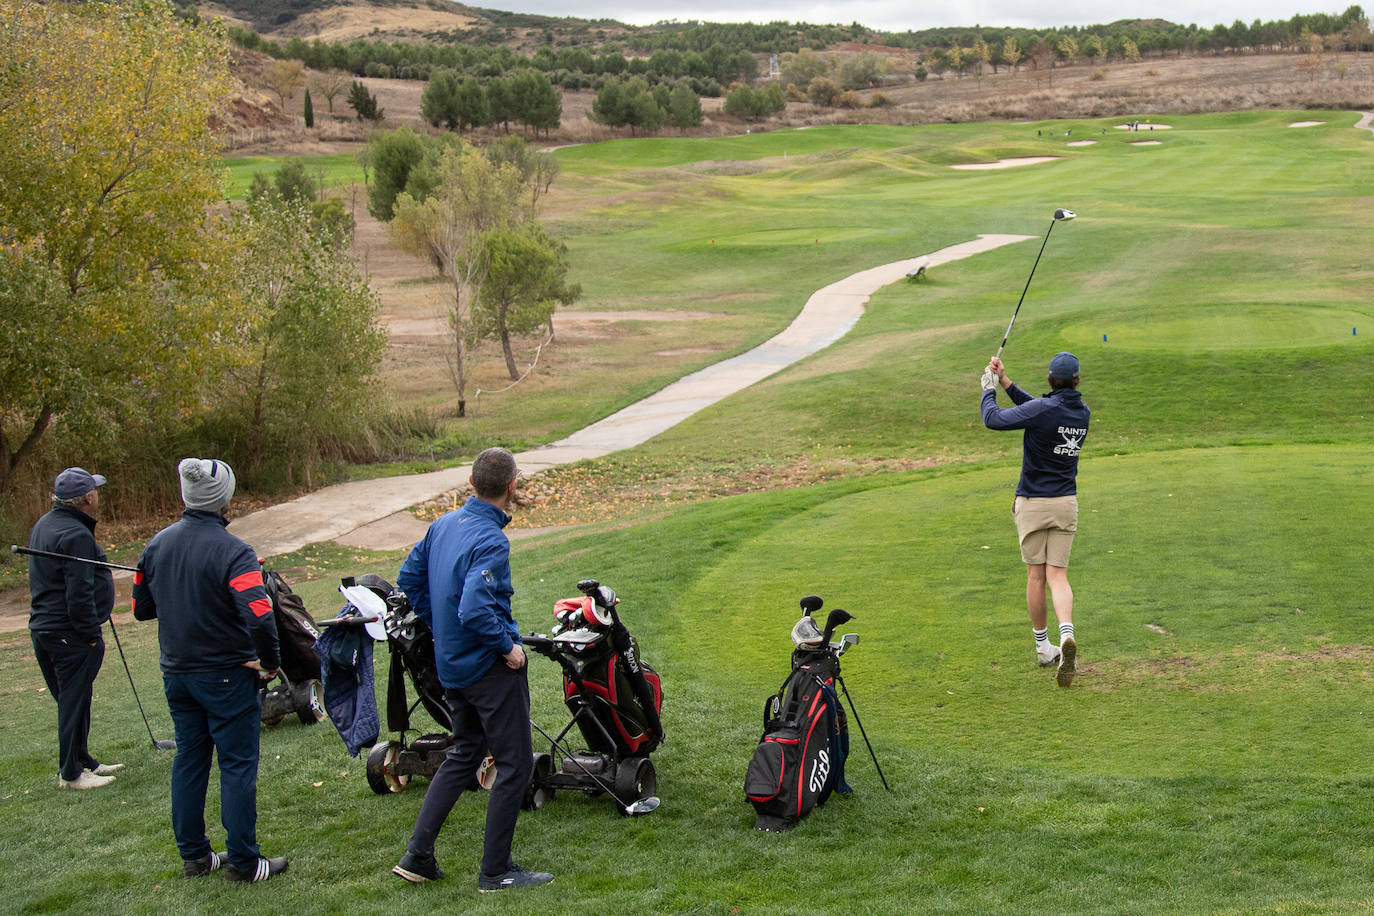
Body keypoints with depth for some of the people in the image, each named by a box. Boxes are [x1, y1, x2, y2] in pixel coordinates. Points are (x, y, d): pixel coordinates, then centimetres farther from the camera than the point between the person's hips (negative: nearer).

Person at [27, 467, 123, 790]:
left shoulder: (43, 526, 14)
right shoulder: (76, 536, -20)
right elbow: (79, 594, -24)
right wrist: (92, 634, -16)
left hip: (43, 627, 10)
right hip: (71, 634, -10)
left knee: (71, 700, 18)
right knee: (75, 702, -2)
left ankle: (83, 761, 28)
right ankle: (71, 773, 5)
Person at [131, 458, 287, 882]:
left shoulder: (157, 545, 1)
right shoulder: (231, 552, -21)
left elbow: (141, 608, 11)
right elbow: (260, 617, -29)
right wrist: (269, 662, -14)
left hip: (176, 673, 6)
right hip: (226, 676, -6)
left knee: (188, 760, 16)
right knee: (237, 765, 3)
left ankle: (193, 855, 24)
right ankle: (242, 862, 8)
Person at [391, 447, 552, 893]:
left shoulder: (443, 525, 3)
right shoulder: (490, 542, -23)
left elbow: (409, 579, 14)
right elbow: (474, 609, -33)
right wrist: (507, 646, -19)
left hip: (452, 665, 9)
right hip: (492, 668, -9)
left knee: (463, 754, 22)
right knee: (514, 764, 3)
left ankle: (417, 856, 20)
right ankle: (496, 871, 8)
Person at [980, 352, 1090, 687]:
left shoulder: (1043, 409, -17)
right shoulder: (1082, 412, 3)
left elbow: (993, 419, -15)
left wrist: (989, 388, 2)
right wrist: (1005, 382, 14)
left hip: (1032, 502, -4)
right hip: (1066, 503, 4)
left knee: (1035, 575, 8)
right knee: (1057, 576, 1)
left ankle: (1043, 647, 17)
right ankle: (1066, 635, -23)